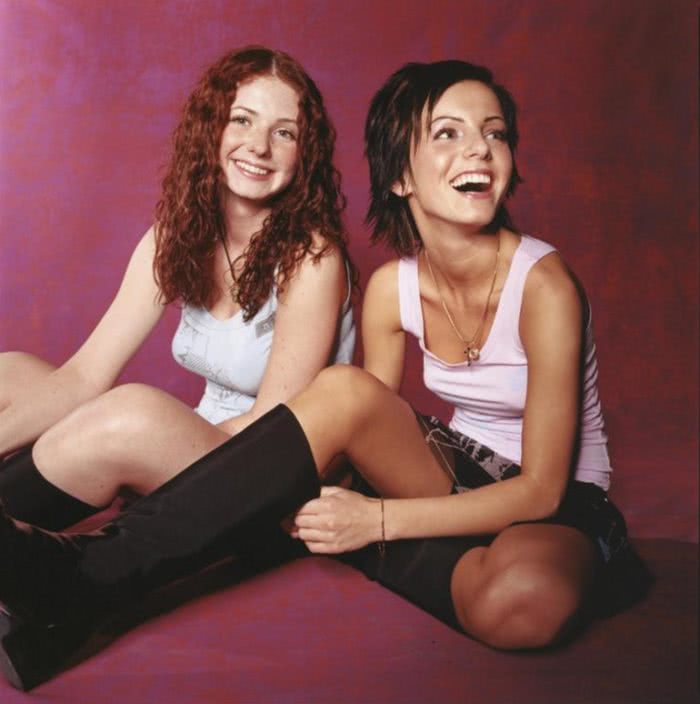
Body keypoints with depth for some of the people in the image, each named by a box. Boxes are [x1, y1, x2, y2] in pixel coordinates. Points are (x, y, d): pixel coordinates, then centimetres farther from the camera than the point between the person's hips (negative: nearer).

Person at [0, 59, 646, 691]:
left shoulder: (542, 284, -22)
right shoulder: (392, 286, -6)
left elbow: (541, 489, -21)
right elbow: (371, 433, -2)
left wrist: (379, 518, -28)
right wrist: (330, 503, -23)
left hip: (558, 506, -3)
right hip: (460, 473, 4)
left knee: (524, 604, -40)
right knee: (344, 390, -26)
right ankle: (83, 579, -28)